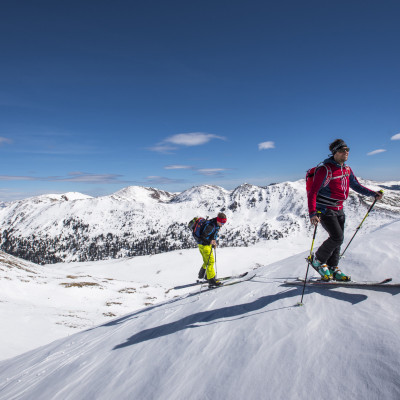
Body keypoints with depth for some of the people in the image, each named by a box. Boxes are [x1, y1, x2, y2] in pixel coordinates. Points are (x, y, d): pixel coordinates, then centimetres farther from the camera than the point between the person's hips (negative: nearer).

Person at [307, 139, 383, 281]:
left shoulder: (347, 169, 8)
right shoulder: (325, 169, -17)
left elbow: (356, 185, 22)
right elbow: (312, 192, -21)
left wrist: (374, 194, 10)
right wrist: (312, 213, -30)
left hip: (339, 210, 8)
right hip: (324, 210, -8)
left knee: (338, 239, 9)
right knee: (337, 237, -18)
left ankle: (332, 269, 22)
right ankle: (317, 260, 3)